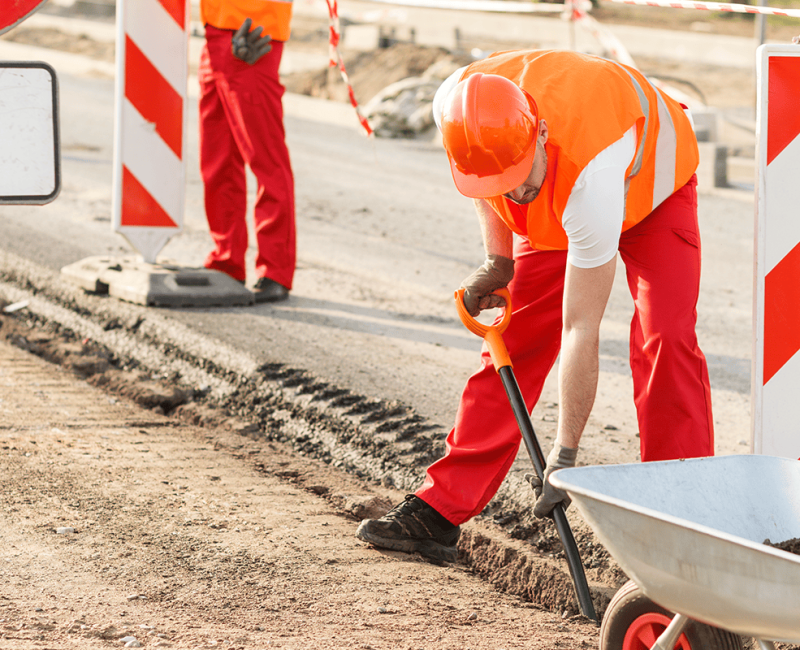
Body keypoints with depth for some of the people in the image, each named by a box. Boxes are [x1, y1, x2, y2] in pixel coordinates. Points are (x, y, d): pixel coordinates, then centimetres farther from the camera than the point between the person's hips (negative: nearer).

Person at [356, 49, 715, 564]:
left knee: (665, 339, -22)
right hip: (553, 213, 5)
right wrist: (499, 259, -7)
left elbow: (581, 332, -41)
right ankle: (440, 511, 1)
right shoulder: (456, 105, -34)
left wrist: (565, 456, -38)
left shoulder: (589, 176, -47)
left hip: (652, 183, -5)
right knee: (514, 342, -2)